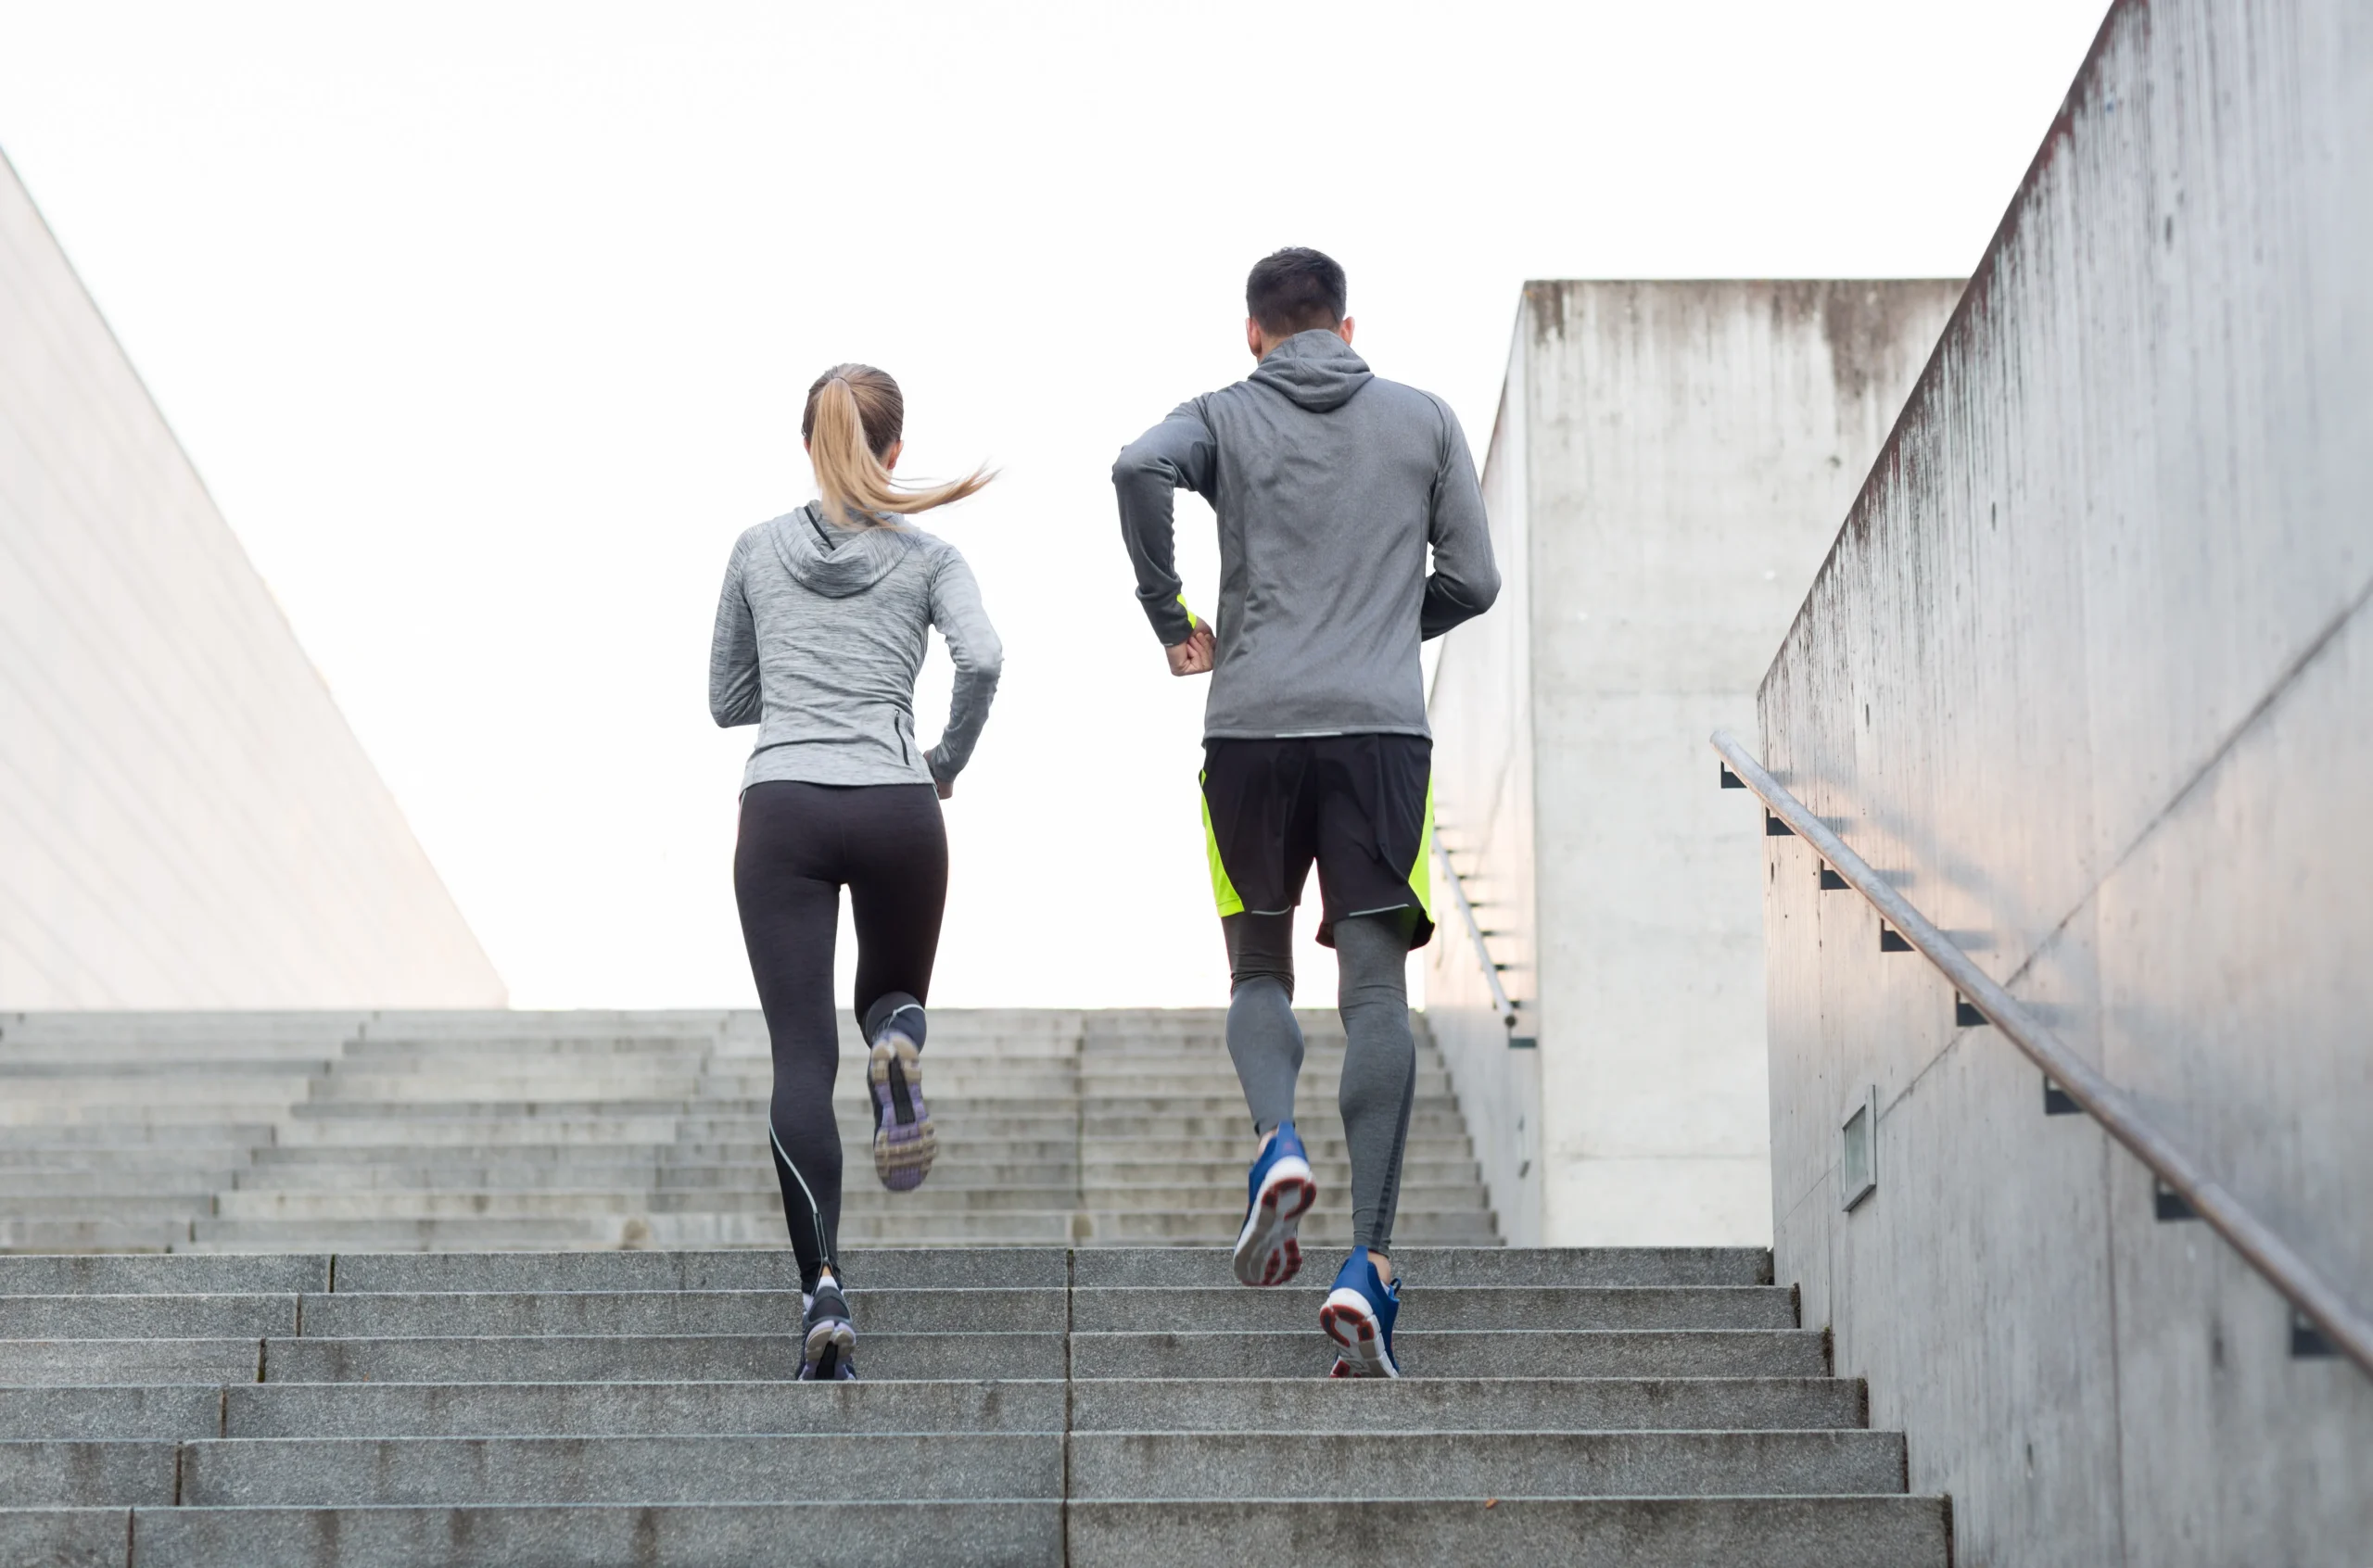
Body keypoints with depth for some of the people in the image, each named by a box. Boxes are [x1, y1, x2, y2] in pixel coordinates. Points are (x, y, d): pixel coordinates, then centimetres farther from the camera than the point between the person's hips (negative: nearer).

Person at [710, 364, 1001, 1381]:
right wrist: (950, 761, 5)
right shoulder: (926, 556, 8)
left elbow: (726, 701, 19)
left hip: (782, 808, 0)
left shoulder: (757, 551, 13)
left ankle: (822, 1287, -19)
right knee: (893, 991, 25)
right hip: (892, 805, 0)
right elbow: (981, 658, -10)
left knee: (802, 1057, -4)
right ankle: (897, 1041, -13)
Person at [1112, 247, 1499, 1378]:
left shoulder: (1226, 416, 8)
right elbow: (1472, 581, 11)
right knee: (1376, 991, -2)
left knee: (1259, 970, 16)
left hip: (1253, 729, 0)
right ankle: (1368, 1263, -13)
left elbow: (1139, 466, -14)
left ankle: (1276, 1143, -13)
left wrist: (1168, 618, -2)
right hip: (1383, 730, 0)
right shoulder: (1424, 420, 13)